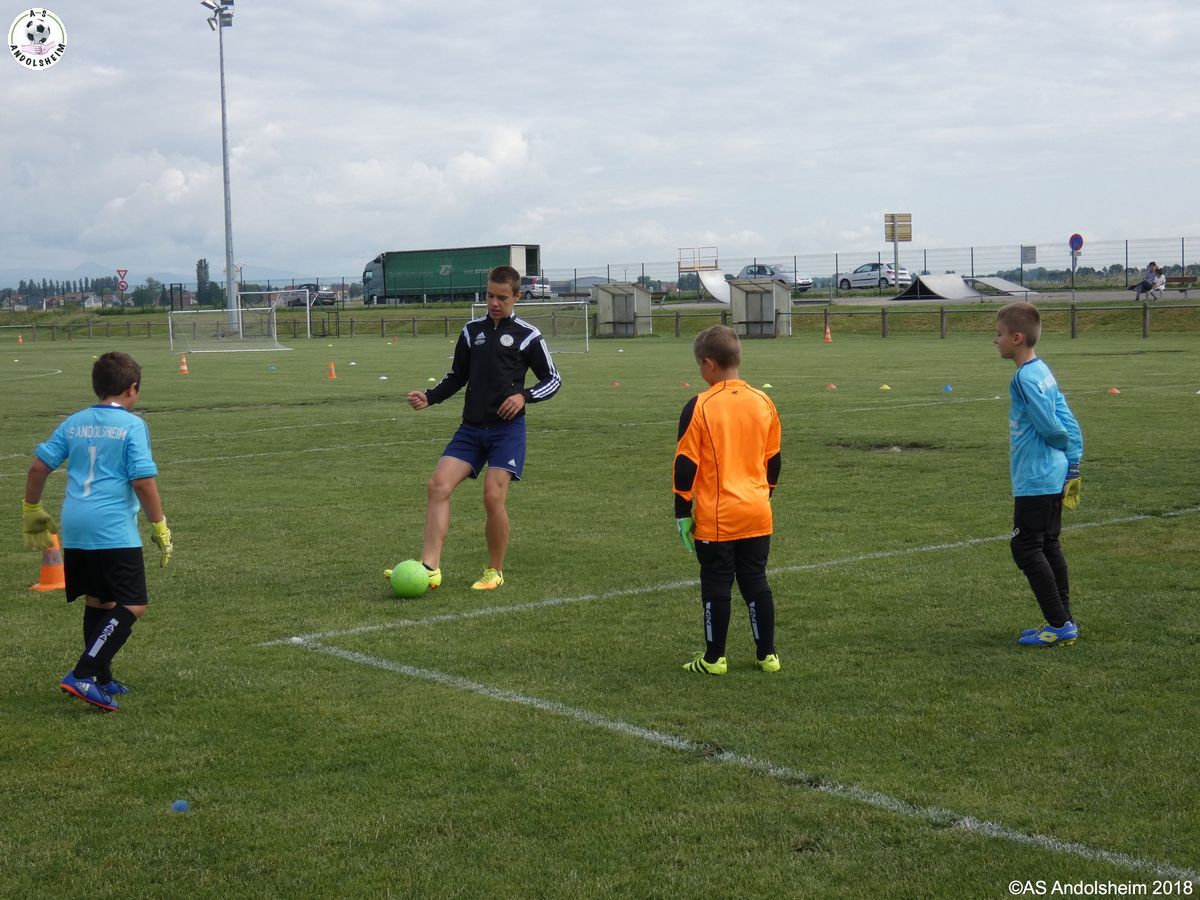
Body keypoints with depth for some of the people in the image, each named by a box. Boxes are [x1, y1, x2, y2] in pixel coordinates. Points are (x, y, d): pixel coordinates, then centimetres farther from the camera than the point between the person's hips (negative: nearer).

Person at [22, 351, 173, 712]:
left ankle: (102, 681, 25)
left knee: (97, 602, 18)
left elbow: (38, 466, 11)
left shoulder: (74, 423, 11)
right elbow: (143, 481, -12)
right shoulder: (132, 425, -6)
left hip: (74, 529, 7)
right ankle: (82, 675, -15)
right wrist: (160, 528, -5)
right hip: (114, 530, -7)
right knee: (133, 606, -4)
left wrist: (31, 511, 24)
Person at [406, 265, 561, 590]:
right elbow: (457, 376, 20)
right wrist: (429, 397, 3)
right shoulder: (472, 330, 12)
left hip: (507, 429, -4)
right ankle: (430, 567, -16)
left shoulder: (527, 335, 0)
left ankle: (495, 572, 5)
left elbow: (553, 379, 5)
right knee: (438, 484, -13)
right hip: (471, 428, 4)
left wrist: (524, 395, -13)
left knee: (493, 496, -14)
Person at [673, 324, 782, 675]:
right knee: (756, 582, 13)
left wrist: (682, 513, -3)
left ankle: (714, 658, 11)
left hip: (715, 516, -4)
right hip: (757, 514, 5)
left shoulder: (700, 407, -12)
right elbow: (773, 459, 13)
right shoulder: (764, 402, 3)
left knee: (716, 585, 5)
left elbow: (686, 464, -10)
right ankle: (767, 655, 17)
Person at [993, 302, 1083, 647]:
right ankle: (1064, 622, 20)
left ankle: (1059, 625, -1)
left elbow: (1050, 427, -20)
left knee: (1026, 548, -3)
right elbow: (1067, 422, 11)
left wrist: (1062, 445, 1)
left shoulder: (1025, 378, -19)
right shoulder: (1042, 371, 10)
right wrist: (1072, 463, 11)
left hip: (1034, 481, -10)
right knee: (1048, 547, 15)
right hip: (1054, 477, 10)